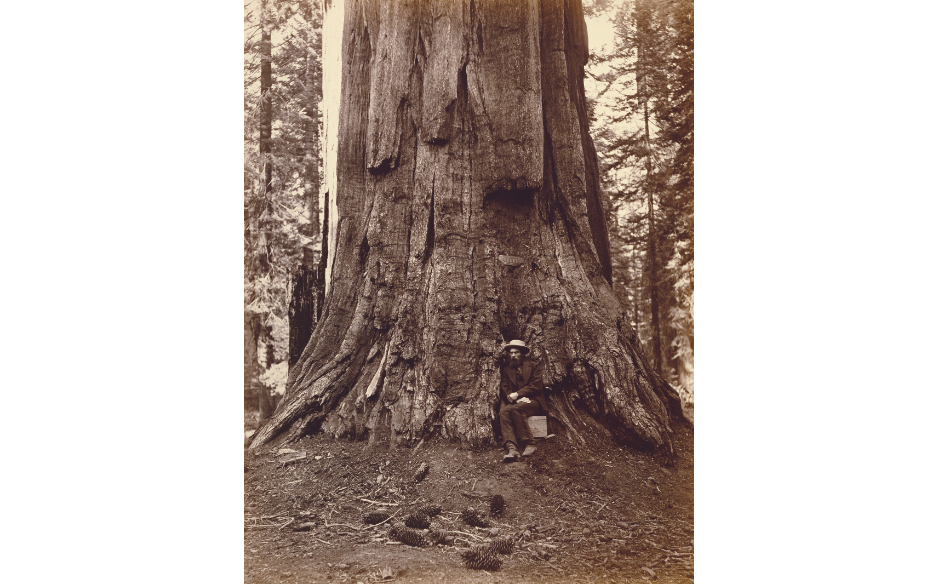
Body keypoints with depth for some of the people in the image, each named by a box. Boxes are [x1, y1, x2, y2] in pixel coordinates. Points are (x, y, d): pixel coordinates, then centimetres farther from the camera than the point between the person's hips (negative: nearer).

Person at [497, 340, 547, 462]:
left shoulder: (534, 365, 6)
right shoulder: (506, 368, 16)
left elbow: (536, 386, -4)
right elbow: (505, 388, 8)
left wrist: (517, 394, -14)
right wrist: (518, 399, -12)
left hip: (533, 401, -3)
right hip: (514, 402, 3)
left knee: (516, 409, -36)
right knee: (503, 412, -31)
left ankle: (528, 445, -30)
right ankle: (511, 448, -45)